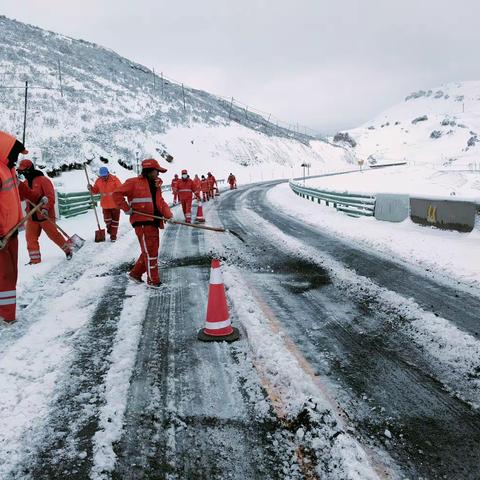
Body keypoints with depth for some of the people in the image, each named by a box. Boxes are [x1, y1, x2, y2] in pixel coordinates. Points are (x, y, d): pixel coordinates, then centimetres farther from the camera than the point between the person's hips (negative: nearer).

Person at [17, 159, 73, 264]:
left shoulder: (43, 180, -9)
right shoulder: (25, 183, 14)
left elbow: (50, 196, -16)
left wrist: (45, 208, -27)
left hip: (45, 215, -7)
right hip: (32, 216, 7)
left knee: (54, 234, -1)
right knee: (31, 237, 3)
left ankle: (68, 250, 17)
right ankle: (35, 259, 12)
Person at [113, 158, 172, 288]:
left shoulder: (156, 186, 18)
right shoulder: (134, 182, -5)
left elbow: (161, 203, 13)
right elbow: (117, 194, -7)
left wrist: (169, 215, -3)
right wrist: (127, 209, -11)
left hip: (153, 222, 8)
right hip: (142, 222, -8)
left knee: (152, 250, 14)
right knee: (150, 251, -7)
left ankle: (135, 273, 29)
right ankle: (153, 280, 2)